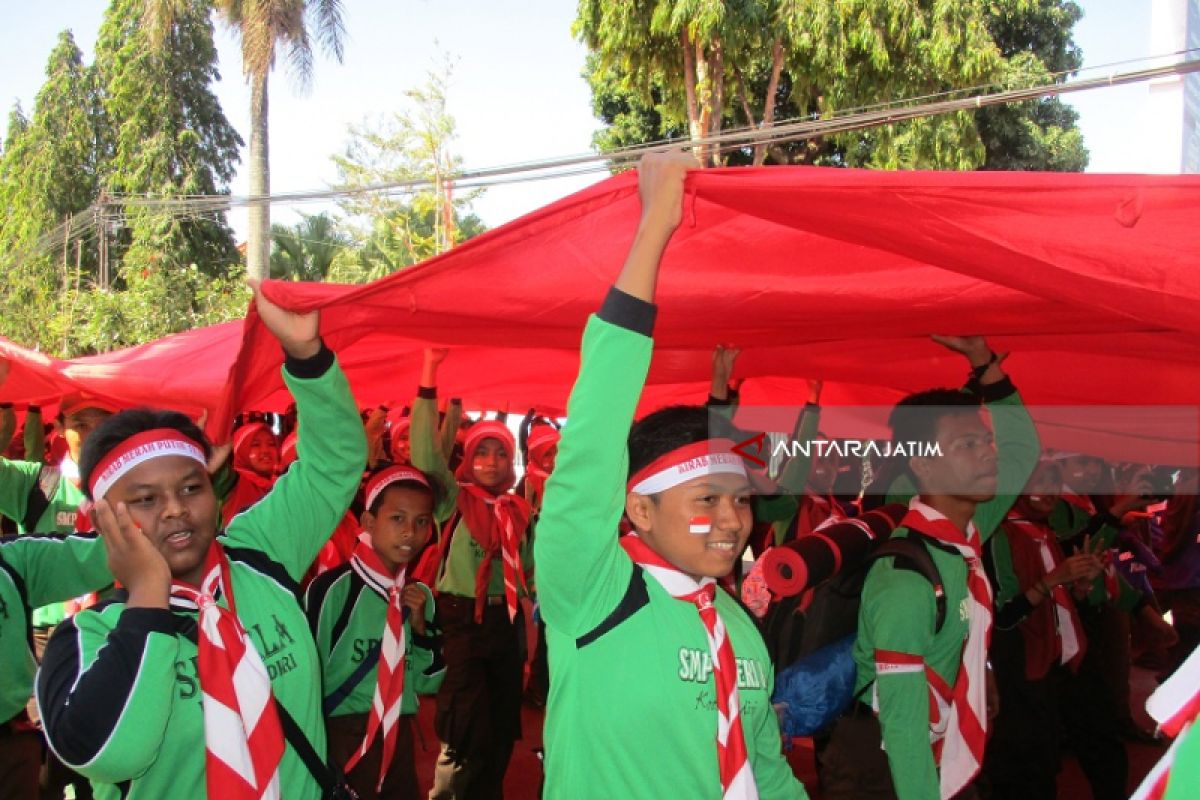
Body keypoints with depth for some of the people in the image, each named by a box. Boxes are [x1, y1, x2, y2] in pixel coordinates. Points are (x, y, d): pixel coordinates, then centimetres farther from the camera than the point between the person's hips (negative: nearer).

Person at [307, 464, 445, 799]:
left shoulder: (421, 596, 3)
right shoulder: (333, 588, -14)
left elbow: (428, 683, 7)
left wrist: (421, 625, -8)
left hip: (399, 740, 6)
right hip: (342, 742, -5)